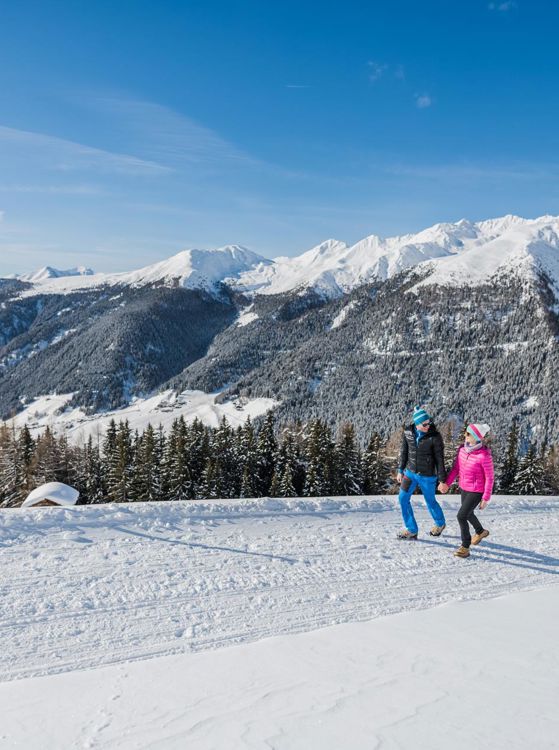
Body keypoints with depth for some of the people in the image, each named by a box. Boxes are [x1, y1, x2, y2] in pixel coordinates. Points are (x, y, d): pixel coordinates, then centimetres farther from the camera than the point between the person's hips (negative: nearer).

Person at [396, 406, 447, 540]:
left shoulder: (434, 436, -19)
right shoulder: (408, 433, -7)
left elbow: (440, 459, -13)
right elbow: (404, 452, 6)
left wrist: (442, 480, -11)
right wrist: (401, 470, 10)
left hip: (427, 476, -4)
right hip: (410, 472, 4)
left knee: (430, 501, 12)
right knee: (403, 498, 1)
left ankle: (440, 523, 42)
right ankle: (411, 530, 15)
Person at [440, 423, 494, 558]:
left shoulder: (484, 456, -27)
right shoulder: (462, 449, -8)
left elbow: (490, 477, -18)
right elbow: (456, 467, 5)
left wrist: (486, 498, -14)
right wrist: (447, 483, 4)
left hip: (477, 491, -7)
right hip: (464, 487, 7)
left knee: (461, 516, -12)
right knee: (467, 513, 25)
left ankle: (465, 547, 7)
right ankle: (480, 532, 55)